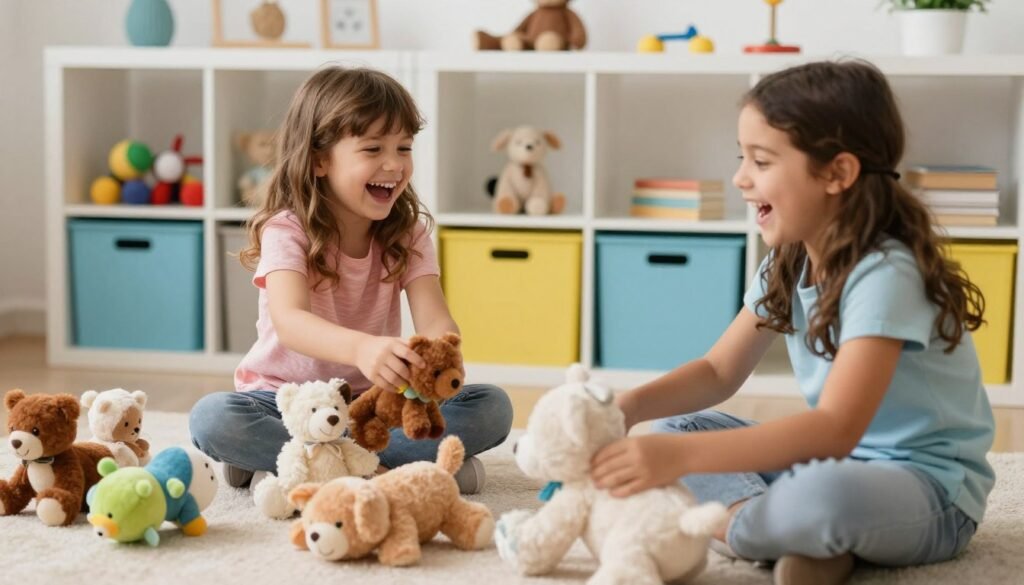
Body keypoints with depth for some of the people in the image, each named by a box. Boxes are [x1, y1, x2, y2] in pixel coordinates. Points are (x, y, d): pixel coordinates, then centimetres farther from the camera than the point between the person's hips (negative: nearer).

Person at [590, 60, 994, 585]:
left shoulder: (885, 274, -25)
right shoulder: (789, 264, 2)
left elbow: (835, 428, -34)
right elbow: (719, 371, 8)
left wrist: (683, 456, -42)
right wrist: (631, 406, -13)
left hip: (928, 487, -9)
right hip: (838, 458, 9)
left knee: (824, 492, -42)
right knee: (674, 427, 2)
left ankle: (731, 527, -11)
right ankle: (803, 539, -18)